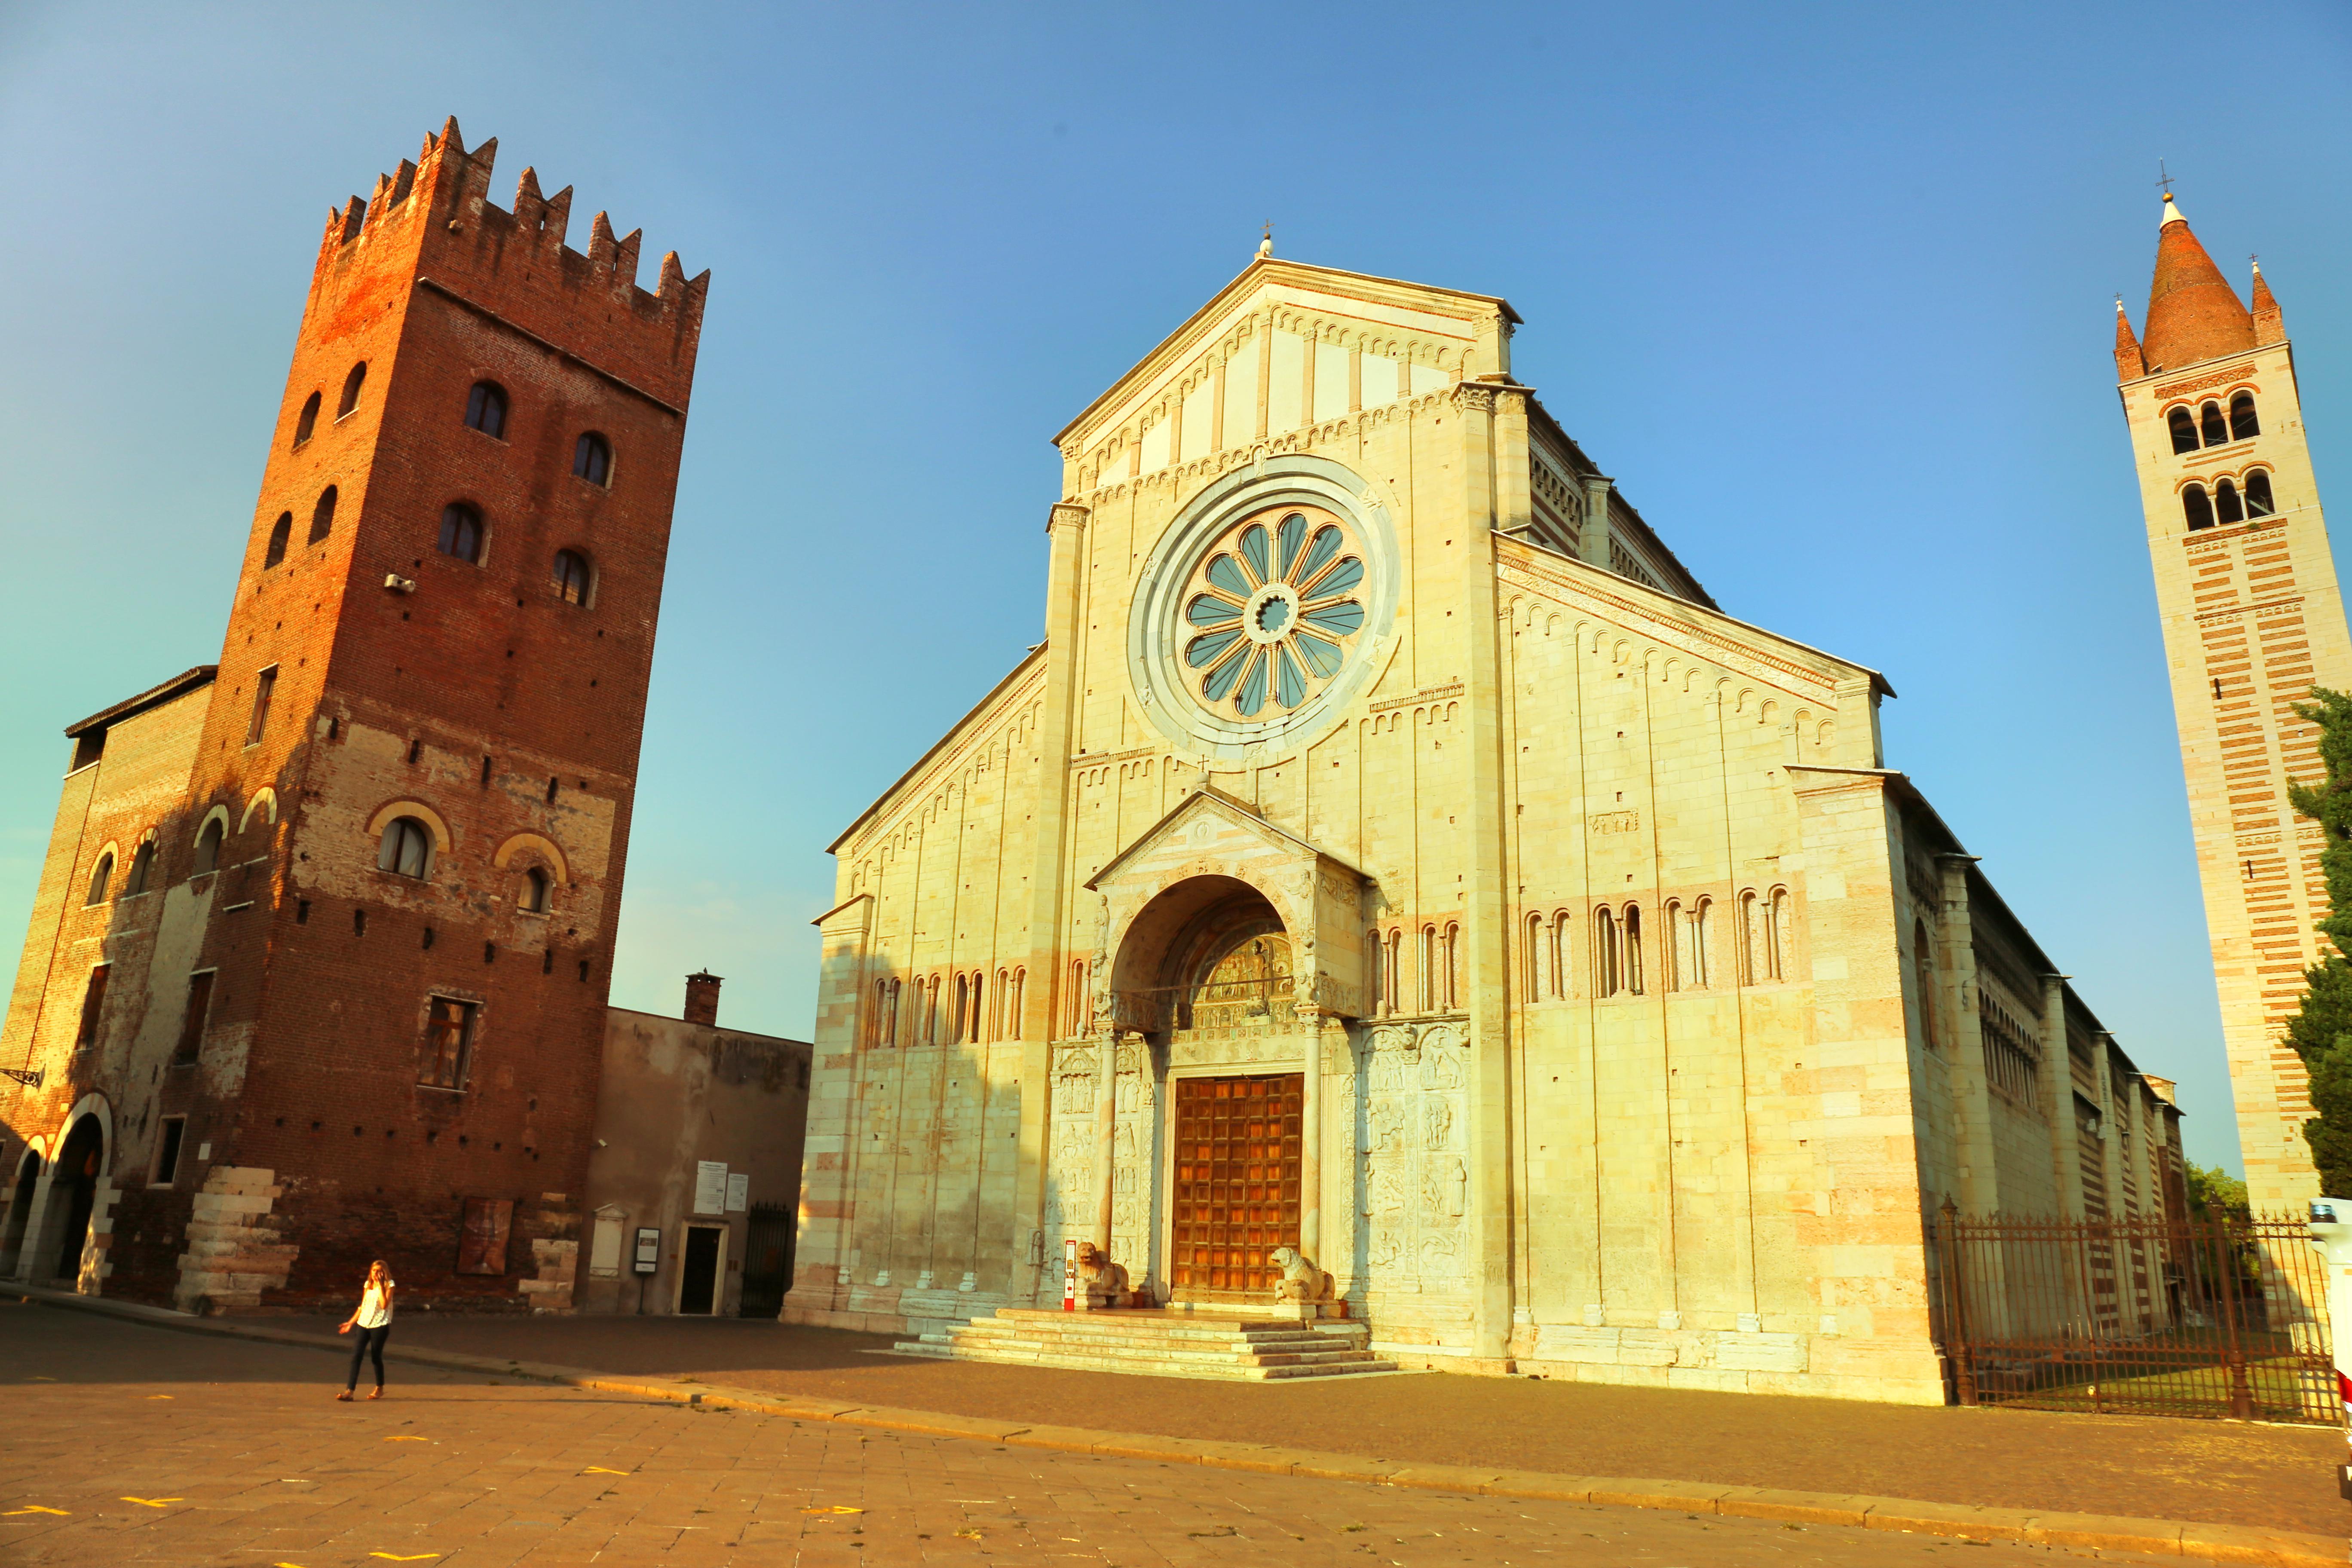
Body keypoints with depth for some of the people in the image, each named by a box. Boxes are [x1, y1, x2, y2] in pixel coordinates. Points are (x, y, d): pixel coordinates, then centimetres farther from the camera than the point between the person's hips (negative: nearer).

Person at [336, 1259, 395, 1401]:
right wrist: (351, 1323, 16)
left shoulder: (389, 1285, -5)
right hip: (364, 1323, 5)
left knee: (376, 1357, 3)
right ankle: (350, 1390, -9)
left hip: (380, 1325, -5)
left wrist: (380, 1285, -18)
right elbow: (362, 1306, 19)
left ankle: (380, 1389, 21)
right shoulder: (368, 1284, 11)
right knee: (356, 1355, -8)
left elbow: (384, 1305, -18)